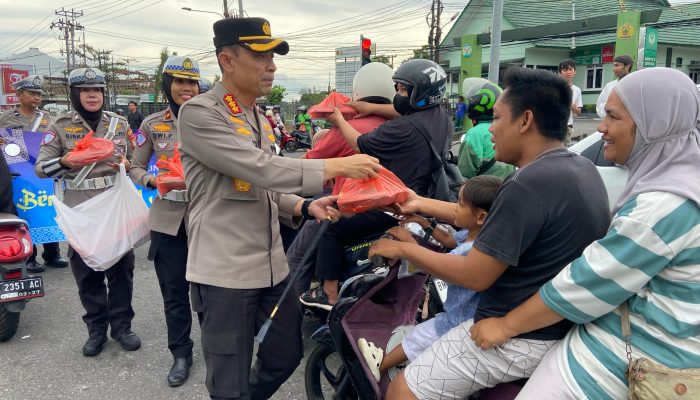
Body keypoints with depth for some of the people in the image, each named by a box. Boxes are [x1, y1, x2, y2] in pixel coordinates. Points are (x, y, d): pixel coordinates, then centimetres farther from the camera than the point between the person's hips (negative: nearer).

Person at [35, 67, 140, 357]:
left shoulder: (119, 123, 6)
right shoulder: (60, 126, 0)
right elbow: (40, 168, -3)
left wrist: (126, 164, -11)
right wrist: (65, 162, -23)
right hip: (80, 212, -1)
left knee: (121, 269, 6)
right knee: (87, 274, 8)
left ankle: (121, 325, 23)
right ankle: (96, 328, 25)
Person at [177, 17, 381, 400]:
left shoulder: (259, 119, 14)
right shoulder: (198, 113, -14)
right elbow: (261, 169, -23)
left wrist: (305, 207, -1)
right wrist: (337, 166, -19)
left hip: (272, 266, 8)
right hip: (225, 271, -8)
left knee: (286, 356, 20)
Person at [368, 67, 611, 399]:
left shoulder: (528, 185, -27)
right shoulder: (581, 168, 4)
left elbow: (475, 276, -23)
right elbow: (493, 220, 10)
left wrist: (402, 249, -10)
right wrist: (422, 204, 10)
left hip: (520, 338, -10)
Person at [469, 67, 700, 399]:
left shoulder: (665, 205, -27)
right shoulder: (672, 178, 5)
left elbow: (588, 284, -23)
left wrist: (505, 325, -13)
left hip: (630, 355, -9)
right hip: (626, 332, 9)